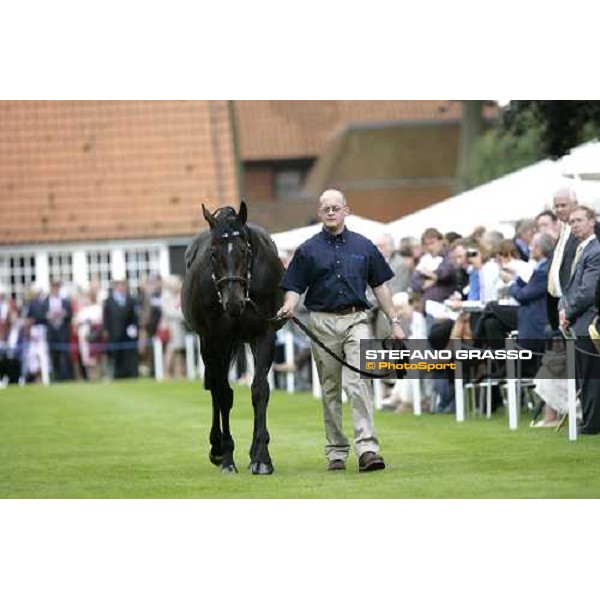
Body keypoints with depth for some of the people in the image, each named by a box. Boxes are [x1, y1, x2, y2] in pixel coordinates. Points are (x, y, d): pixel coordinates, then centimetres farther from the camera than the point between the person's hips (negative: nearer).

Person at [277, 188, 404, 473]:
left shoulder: (363, 246, 8)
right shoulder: (308, 250, 5)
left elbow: (380, 286, 12)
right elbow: (294, 287, 3)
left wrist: (394, 321, 8)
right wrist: (288, 306, -19)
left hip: (355, 319, -1)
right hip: (323, 322, 1)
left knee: (358, 382, -15)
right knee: (330, 389, 7)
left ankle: (367, 449, -22)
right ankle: (336, 452, 14)